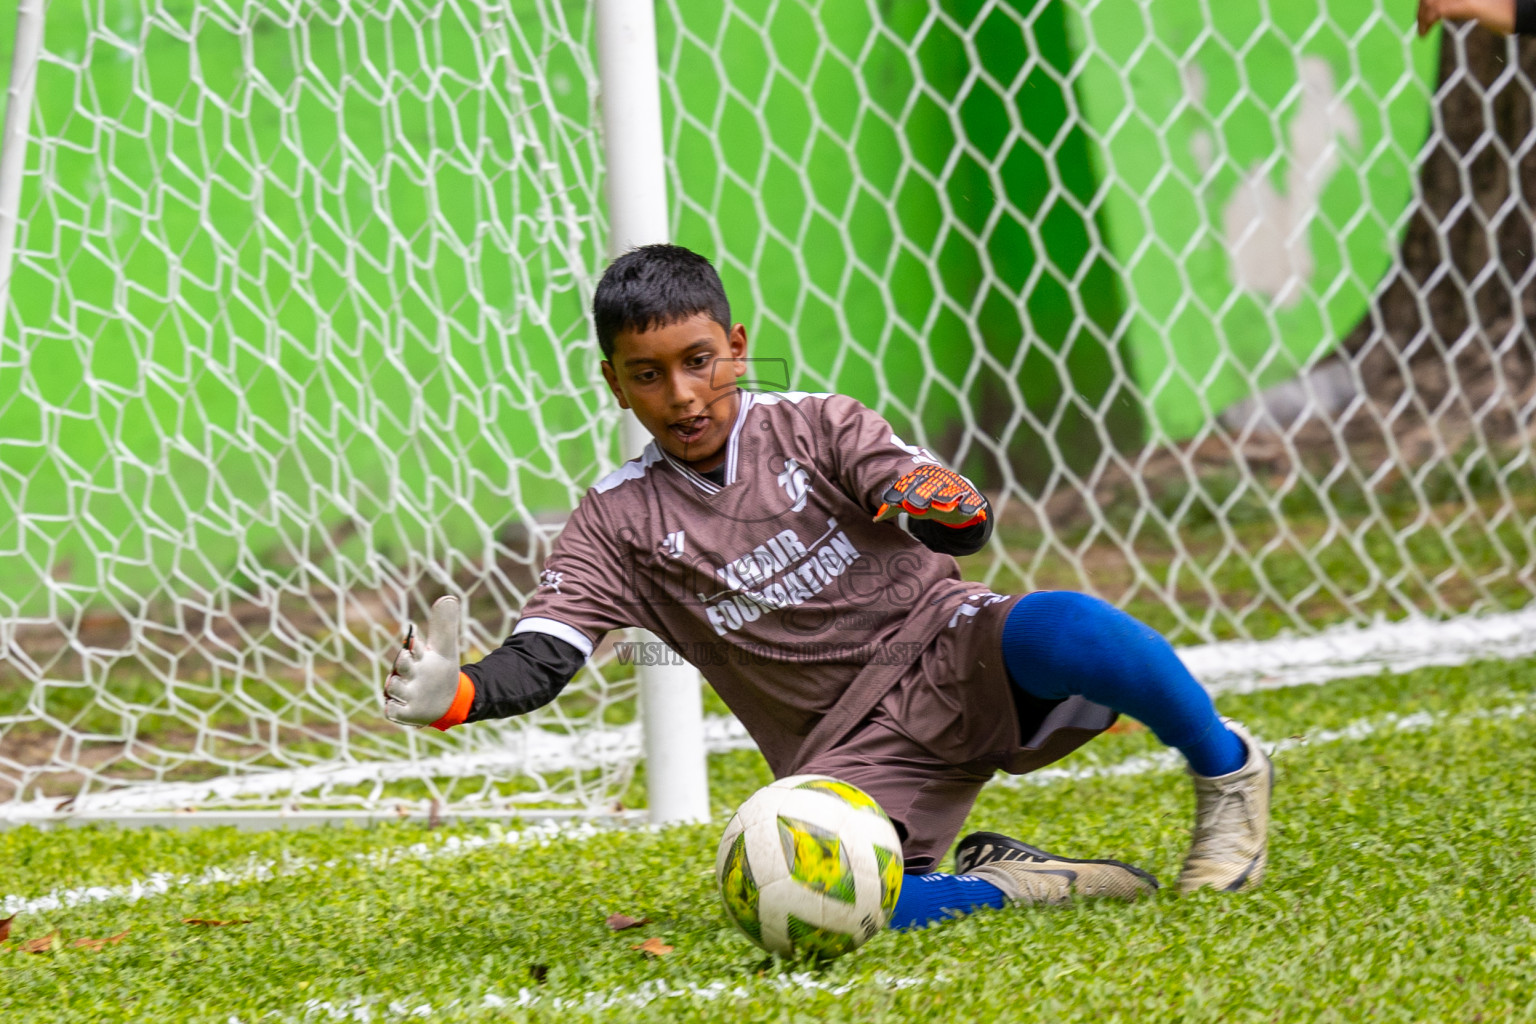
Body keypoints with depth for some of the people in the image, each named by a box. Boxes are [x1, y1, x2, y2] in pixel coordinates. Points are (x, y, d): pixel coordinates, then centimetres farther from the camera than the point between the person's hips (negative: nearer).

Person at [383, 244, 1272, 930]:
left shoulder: (814, 427, 4)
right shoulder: (620, 522, 7)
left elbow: (964, 525, -7)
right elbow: (540, 659, -5)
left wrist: (940, 507, -33)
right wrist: (457, 695, -27)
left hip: (950, 654, -1)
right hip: (853, 748, 1)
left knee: (1058, 625, -37)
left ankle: (1227, 770, -12)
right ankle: (1000, 886, -8)